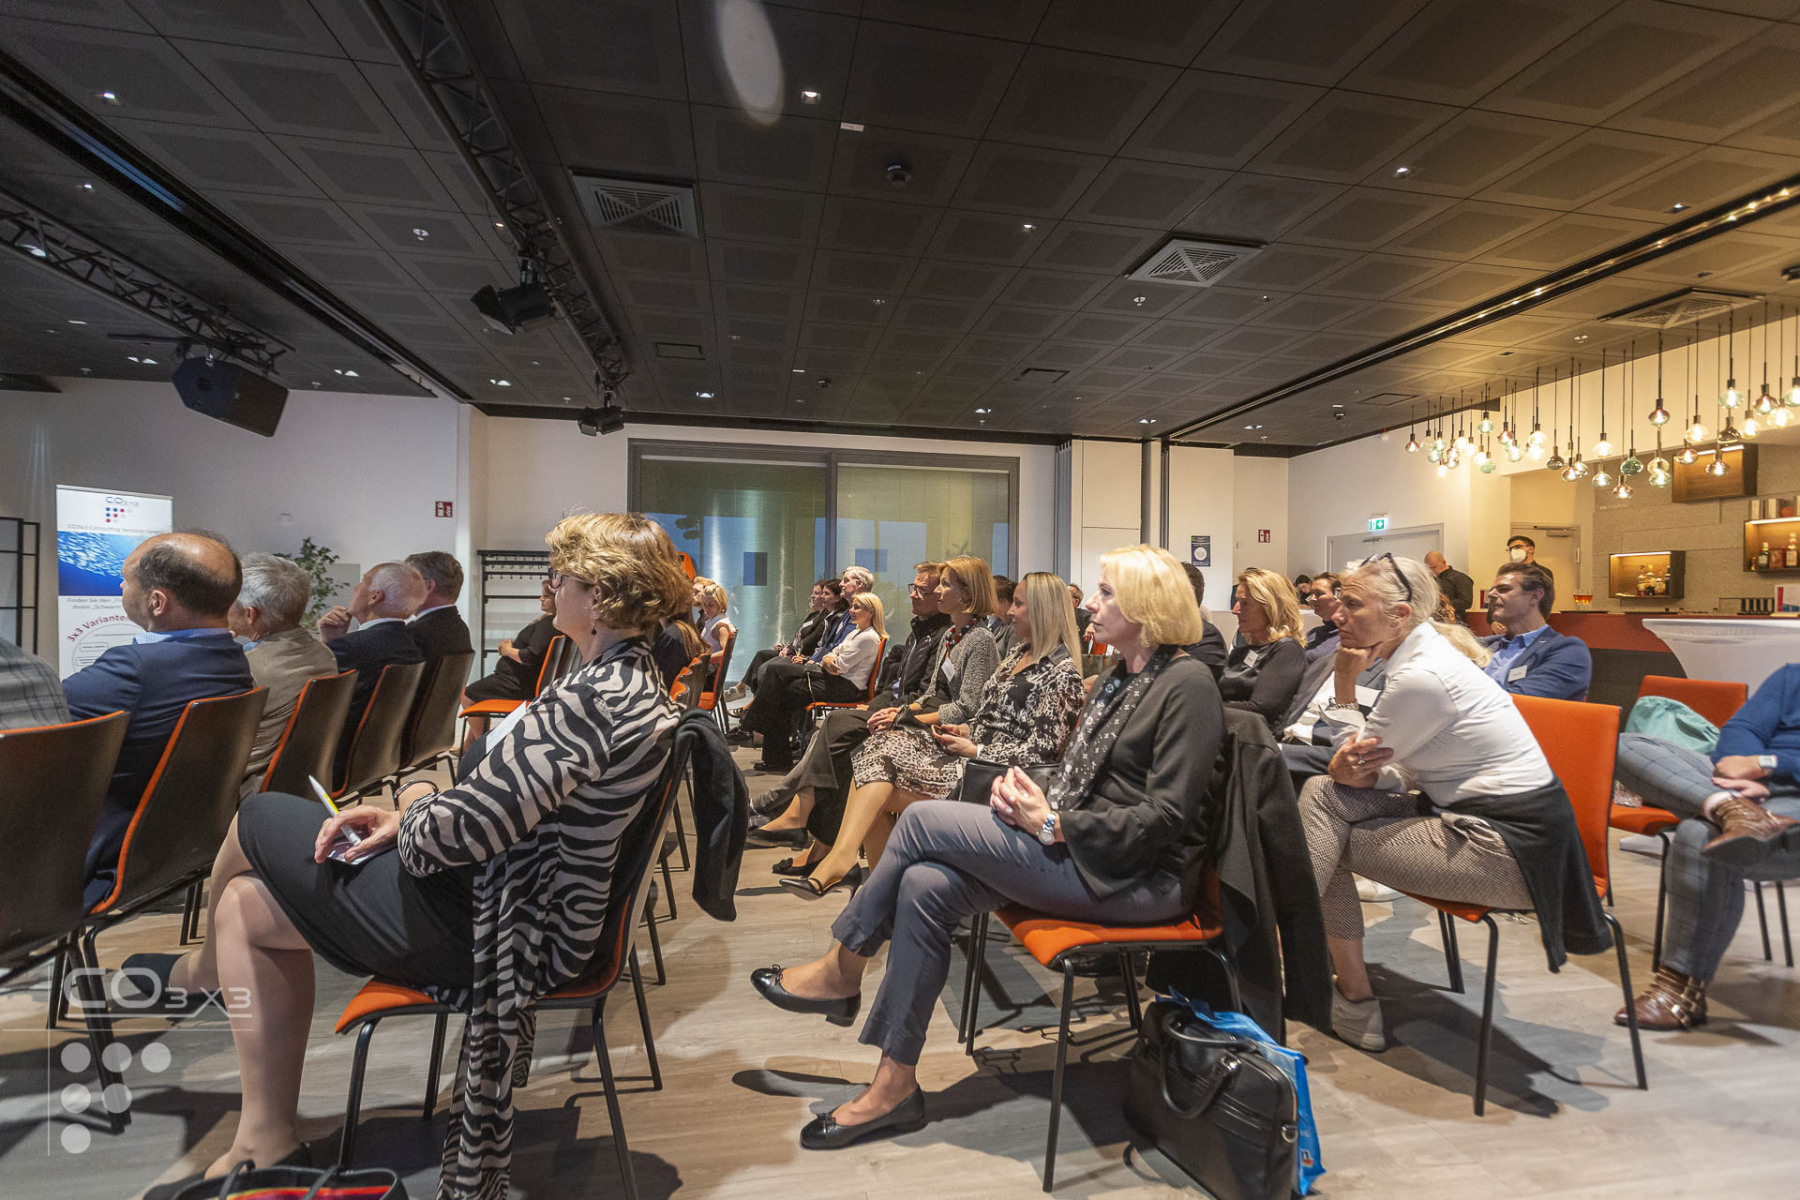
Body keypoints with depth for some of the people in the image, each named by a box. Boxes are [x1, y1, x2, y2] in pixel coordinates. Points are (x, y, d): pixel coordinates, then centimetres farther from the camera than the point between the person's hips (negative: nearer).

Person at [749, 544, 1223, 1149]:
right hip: (1082, 850, 8)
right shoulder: (1119, 676, 16)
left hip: (1144, 878, -8)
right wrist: (1028, 792, -3)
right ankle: (896, 1083, 2)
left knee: (924, 818, -16)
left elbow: (1167, 815, -18)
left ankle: (842, 971, 4)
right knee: (926, 886, -14)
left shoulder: (1188, 684, -12)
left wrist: (1051, 823, -17)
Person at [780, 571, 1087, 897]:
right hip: (969, 752, 8)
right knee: (880, 746, -17)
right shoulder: (1018, 655, 20)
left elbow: (1041, 751, -14)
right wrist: (965, 729, 4)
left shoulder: (1063, 673, -8)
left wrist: (974, 750, -13)